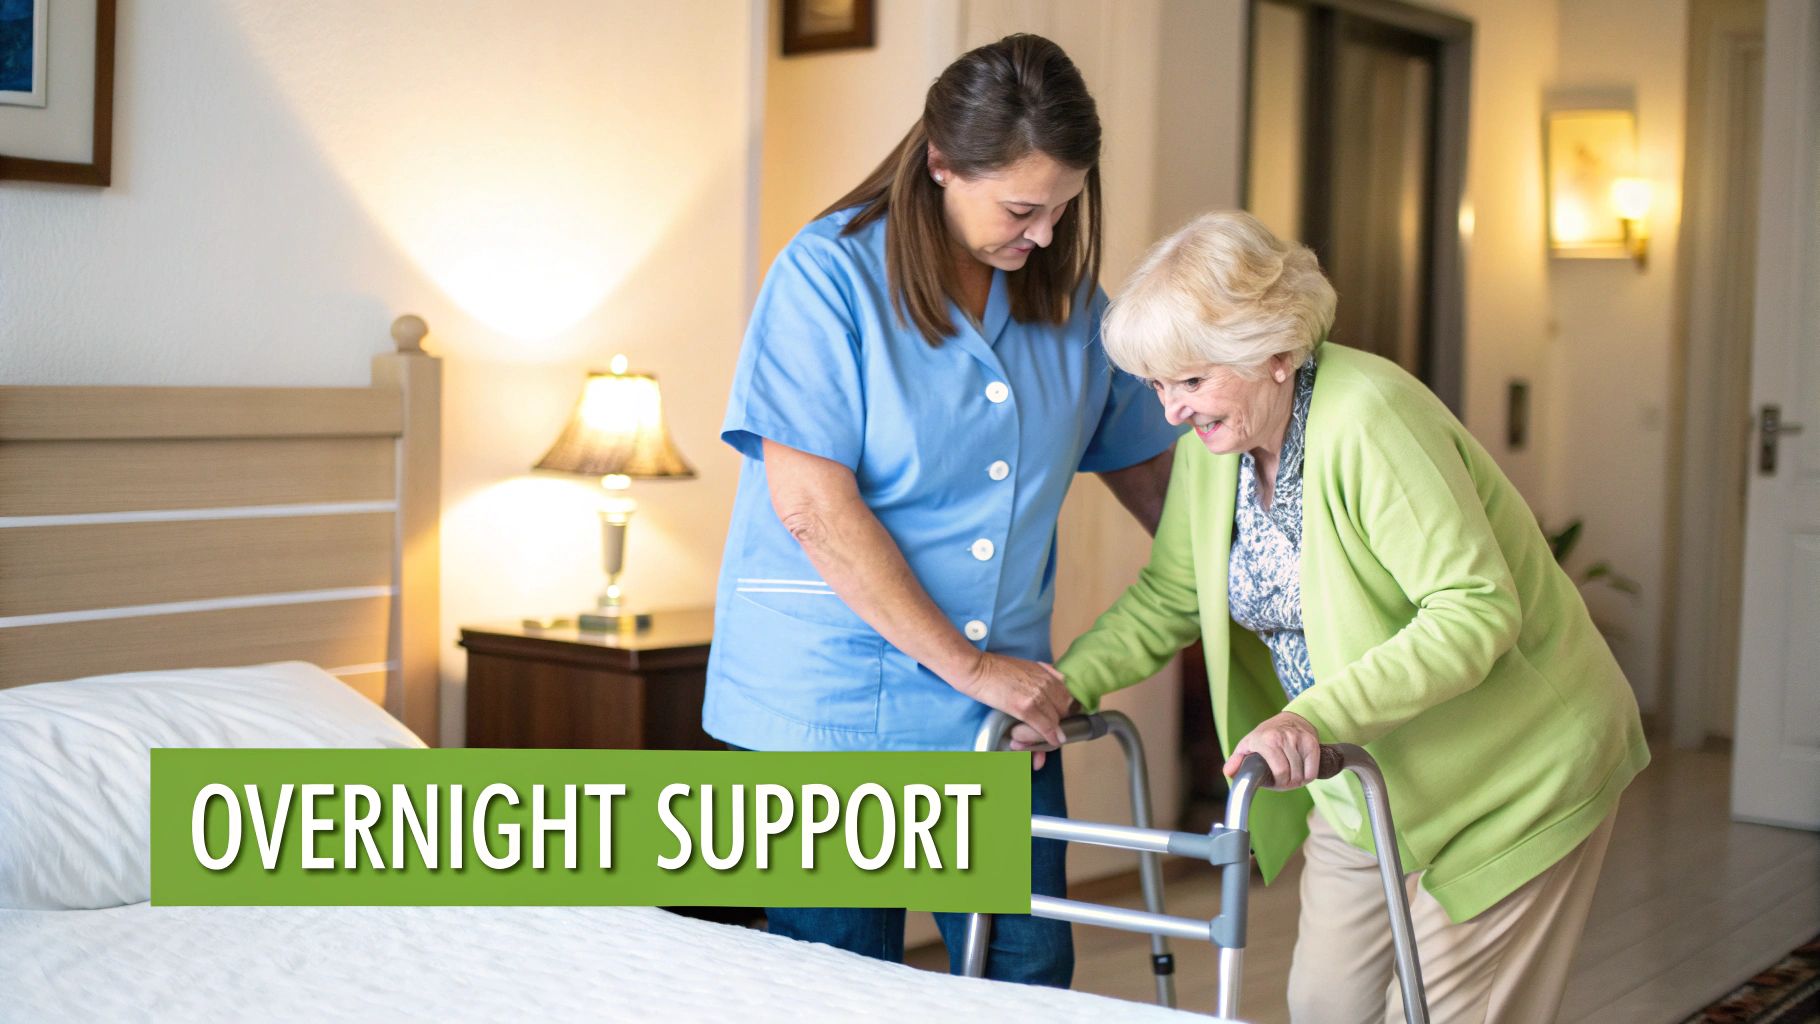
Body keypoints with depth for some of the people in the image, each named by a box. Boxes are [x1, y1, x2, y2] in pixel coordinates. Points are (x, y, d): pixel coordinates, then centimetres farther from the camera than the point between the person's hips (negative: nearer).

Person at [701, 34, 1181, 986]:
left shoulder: (1068, 294, 6)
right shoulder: (829, 274, -11)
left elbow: (1147, 467, 18)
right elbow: (814, 510, -17)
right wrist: (969, 666, -16)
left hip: (1003, 711, 5)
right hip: (831, 709, -4)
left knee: (1029, 983, 6)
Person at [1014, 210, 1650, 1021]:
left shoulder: (1370, 420, -28)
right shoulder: (1213, 440, -3)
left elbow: (1477, 611, -32)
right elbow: (1166, 599, 8)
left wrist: (1319, 715, -40)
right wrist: (1062, 687, -6)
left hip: (1512, 777, -7)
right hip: (1362, 779, 7)